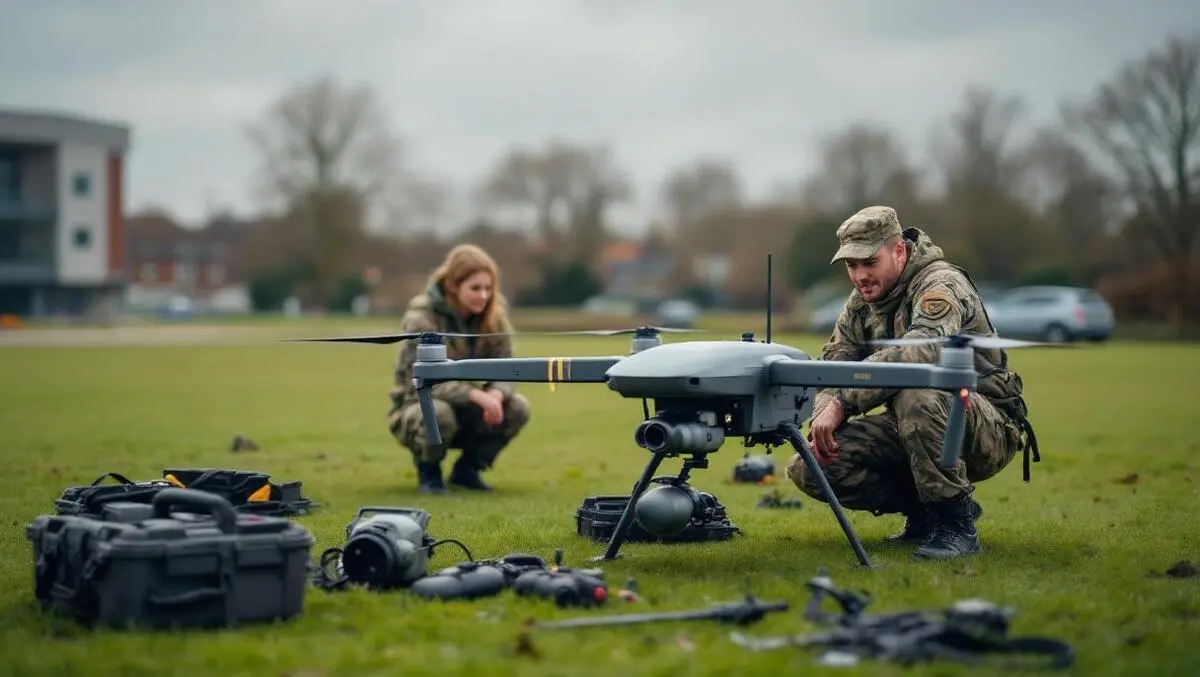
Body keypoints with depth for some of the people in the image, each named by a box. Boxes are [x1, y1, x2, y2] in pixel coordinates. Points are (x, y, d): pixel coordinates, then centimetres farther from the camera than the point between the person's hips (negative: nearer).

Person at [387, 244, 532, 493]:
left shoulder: (493, 316, -5)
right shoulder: (421, 317, -22)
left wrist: (496, 394, -33)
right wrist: (477, 395, -41)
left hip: (464, 410, 5)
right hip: (417, 406, -5)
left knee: (517, 407, -21)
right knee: (439, 412, -39)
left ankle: (466, 469, 3)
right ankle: (428, 470, -5)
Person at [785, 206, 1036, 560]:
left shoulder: (941, 284, -18)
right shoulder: (861, 303, 8)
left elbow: (922, 350, -39)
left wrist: (842, 402, -43)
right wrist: (821, 423, -19)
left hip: (988, 433, -7)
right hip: (909, 429, 7)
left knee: (916, 395, -40)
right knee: (807, 469, -9)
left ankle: (955, 520, -21)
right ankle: (924, 509, 5)